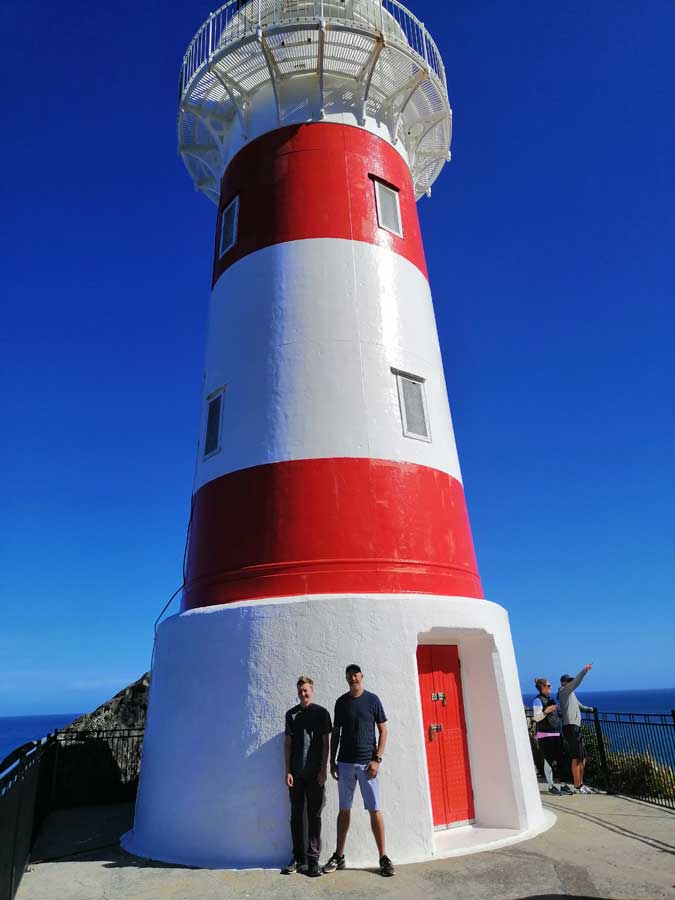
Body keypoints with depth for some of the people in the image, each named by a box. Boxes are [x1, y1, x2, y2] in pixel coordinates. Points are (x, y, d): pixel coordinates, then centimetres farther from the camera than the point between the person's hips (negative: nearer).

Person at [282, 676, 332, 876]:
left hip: (315, 773, -2)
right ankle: (298, 858, 20)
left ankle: (313, 859, 10)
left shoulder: (321, 713, -1)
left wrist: (324, 769, -6)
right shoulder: (291, 714, 5)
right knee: (296, 815, 9)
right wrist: (287, 771, 0)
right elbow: (287, 743, 6)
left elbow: (325, 743, -1)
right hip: (296, 773, 2)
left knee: (314, 816, 3)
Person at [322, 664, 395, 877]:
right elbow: (335, 734, 10)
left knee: (375, 810, 0)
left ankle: (383, 857, 12)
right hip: (345, 763, 2)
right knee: (344, 810, 11)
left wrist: (377, 760, -8)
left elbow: (383, 731, -1)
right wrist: (332, 761, 6)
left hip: (367, 763, -2)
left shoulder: (372, 700, -2)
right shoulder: (341, 702, 5)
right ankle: (339, 856, 22)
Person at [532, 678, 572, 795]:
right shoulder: (538, 700, -10)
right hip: (545, 734, -8)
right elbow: (536, 718, -17)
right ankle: (551, 786, 6)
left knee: (559, 759, 7)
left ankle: (563, 785, 14)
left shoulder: (550, 699, 16)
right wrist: (546, 711, -29)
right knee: (549, 760, -3)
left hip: (556, 733, 8)